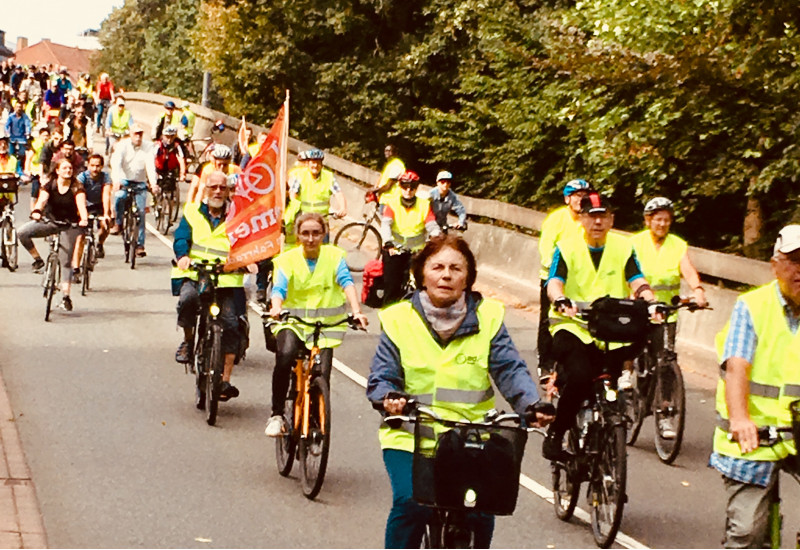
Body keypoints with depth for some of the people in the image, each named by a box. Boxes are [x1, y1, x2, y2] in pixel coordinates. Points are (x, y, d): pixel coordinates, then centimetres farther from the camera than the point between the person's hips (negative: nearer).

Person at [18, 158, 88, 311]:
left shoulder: (76, 188, -10)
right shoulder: (49, 186, -6)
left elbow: (81, 204, -25)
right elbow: (42, 200, -22)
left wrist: (84, 219, -46)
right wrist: (36, 211, -45)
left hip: (70, 225, -2)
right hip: (51, 222, 2)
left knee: (66, 261, -5)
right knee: (22, 232, -21)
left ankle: (66, 297, 1)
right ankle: (38, 260, -3)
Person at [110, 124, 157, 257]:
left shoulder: (148, 147, -6)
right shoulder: (123, 145, -8)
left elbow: (151, 166, -18)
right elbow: (116, 163, -22)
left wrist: (153, 183, -35)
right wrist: (117, 180, -40)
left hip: (140, 183, 1)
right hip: (124, 180, -1)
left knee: (141, 212, -8)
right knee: (119, 196, -32)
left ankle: (140, 245, -3)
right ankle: (118, 223, -7)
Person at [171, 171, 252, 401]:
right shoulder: (192, 212, 14)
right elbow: (181, 237, 4)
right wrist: (183, 256, -18)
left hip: (227, 278, 1)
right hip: (194, 274, -1)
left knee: (231, 324, -12)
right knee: (188, 298, -33)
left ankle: (225, 379, -2)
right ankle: (188, 340, -3)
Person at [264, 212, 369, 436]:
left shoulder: (334, 256, 2)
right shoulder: (287, 259, 1)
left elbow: (347, 282, -13)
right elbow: (279, 288, -13)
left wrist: (356, 311, -30)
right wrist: (276, 308, -36)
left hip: (326, 325, 1)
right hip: (293, 322, -1)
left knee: (322, 374, -13)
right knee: (285, 356, -30)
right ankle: (276, 415, -21)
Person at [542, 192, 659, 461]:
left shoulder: (623, 247, 10)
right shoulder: (567, 247, 3)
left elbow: (637, 281, -1)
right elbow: (554, 282, -10)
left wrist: (651, 303, -22)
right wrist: (562, 302, -33)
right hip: (573, 327, -5)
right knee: (580, 375, -28)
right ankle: (555, 434, -8)